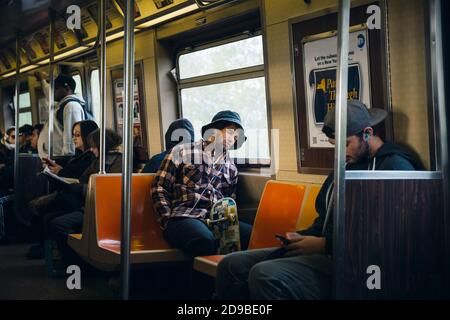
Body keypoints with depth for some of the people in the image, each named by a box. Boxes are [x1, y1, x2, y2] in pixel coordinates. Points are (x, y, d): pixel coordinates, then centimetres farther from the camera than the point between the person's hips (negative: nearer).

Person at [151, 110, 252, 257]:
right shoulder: (182, 152, 11)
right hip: (184, 217, -4)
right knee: (206, 241, -40)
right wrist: (169, 221, -3)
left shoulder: (231, 168, 24)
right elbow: (159, 188, 8)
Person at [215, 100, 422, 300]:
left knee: (265, 276, -30)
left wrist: (324, 244, -16)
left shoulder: (395, 165, -9)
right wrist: (302, 237, 7)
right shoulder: (348, 163, 21)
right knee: (231, 265, -3)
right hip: (325, 250, 10)